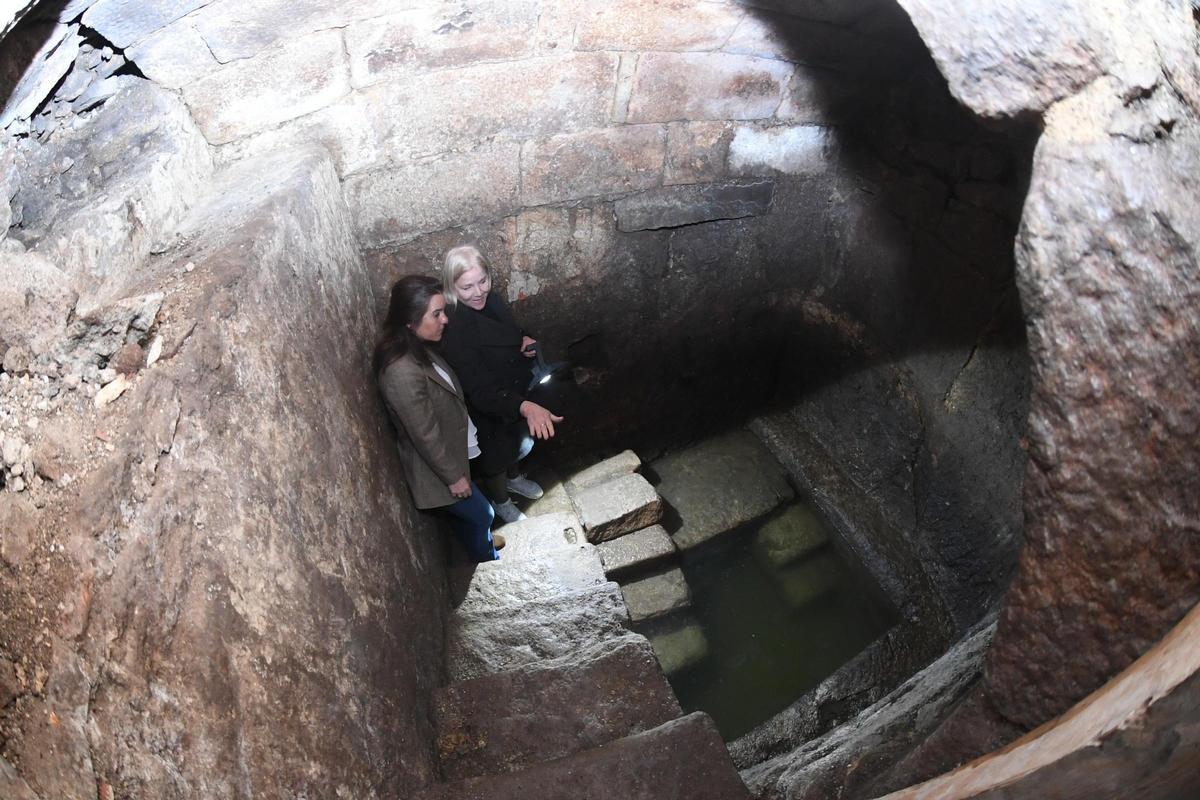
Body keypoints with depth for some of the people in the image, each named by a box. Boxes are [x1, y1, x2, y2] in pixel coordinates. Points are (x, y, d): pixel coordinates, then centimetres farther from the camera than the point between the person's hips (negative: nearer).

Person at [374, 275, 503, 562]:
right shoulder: (402, 373, -37)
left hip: (450, 450, 8)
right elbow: (424, 435, -28)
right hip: (434, 465, -8)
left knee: (466, 512, 32)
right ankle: (488, 562, 40)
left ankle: (479, 539, 58)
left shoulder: (417, 347, -8)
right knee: (480, 514, 15)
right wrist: (453, 476, -17)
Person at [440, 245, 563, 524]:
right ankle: (500, 500, 52)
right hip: (488, 410, -7)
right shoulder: (455, 331, -36)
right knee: (495, 457, 22)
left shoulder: (490, 302, -13)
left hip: (517, 392, 7)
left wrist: (524, 340, -13)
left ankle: (514, 477, 63)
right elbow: (480, 391, -39)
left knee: (521, 443, 31)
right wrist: (526, 407, -54)